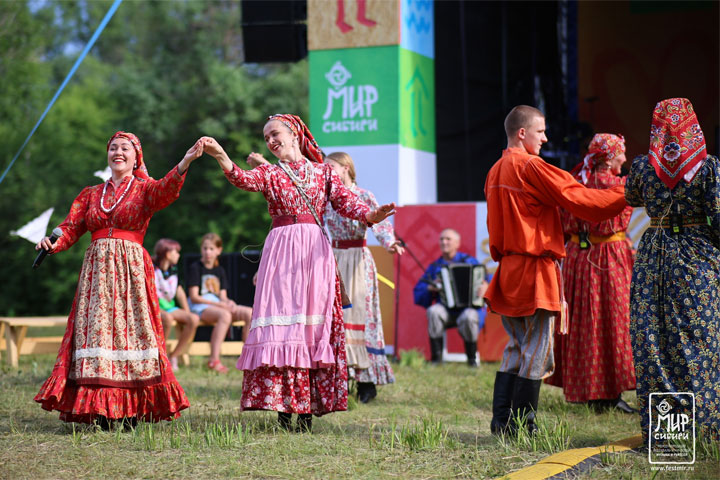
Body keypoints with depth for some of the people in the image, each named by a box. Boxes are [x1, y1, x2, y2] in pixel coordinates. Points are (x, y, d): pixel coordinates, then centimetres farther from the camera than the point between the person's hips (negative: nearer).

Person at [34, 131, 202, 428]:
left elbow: (165, 192, -15)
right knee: (96, 328, -6)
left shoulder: (144, 189, 8)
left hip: (131, 269, -3)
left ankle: (132, 409, -9)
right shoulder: (90, 195, 18)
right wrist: (53, 242, -14)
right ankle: (100, 411, -7)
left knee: (131, 328, -10)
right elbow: (71, 227, 10)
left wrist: (185, 163, -35)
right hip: (96, 269, 3)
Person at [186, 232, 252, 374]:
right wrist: (219, 304, -15)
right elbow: (194, 297, -9)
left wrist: (228, 302, -12)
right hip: (200, 307, -6)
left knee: (249, 313, -16)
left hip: (218, 306, 6)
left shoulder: (220, 271, 19)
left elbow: (223, 297, 13)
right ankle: (214, 360, -42)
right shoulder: (195, 268, 0)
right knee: (224, 315, -38)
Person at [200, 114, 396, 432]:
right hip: (281, 249, -1)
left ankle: (308, 406, -2)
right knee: (282, 319, -9)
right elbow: (244, 180, -8)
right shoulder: (269, 173, 13)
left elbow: (345, 202, 2)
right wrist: (221, 157, -27)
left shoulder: (323, 172, 15)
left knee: (315, 325, -3)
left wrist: (370, 215, -19)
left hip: (315, 251, 1)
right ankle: (283, 405, -9)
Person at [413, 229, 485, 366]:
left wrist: (484, 287, -17)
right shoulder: (435, 266, 16)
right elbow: (418, 293, 13)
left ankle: (472, 358, -13)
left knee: (468, 318, -36)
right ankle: (436, 357, -26)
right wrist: (430, 288, -8)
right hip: (445, 309, 2)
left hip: (467, 307, -2)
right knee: (433, 311, -32)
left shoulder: (469, 261, 10)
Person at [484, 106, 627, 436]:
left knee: (516, 348, 15)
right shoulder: (530, 167, -13)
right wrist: (625, 195, -5)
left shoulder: (496, 171, 14)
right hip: (534, 270, -8)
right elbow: (578, 199, -13)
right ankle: (522, 426, -2)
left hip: (508, 269, 8)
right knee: (537, 351, -3)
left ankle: (502, 421, 12)